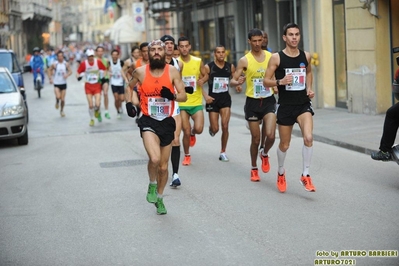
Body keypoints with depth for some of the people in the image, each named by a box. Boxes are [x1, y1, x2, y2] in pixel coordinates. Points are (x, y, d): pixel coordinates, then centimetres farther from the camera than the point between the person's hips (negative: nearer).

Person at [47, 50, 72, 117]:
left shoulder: (66, 64, -1)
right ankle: (57, 102, 16)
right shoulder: (54, 64, -6)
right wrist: (50, 78, -1)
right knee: (58, 97, -21)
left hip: (63, 83, 2)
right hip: (56, 84, -2)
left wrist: (67, 74, -17)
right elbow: (49, 70, 8)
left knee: (63, 99, 4)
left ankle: (62, 110, 27)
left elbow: (70, 71, 4)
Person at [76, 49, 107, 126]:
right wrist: (78, 76, -22)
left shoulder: (98, 62, -8)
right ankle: (92, 119, 20)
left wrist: (101, 76, -8)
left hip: (97, 85, 0)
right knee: (91, 105, -4)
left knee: (97, 104, -14)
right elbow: (78, 73, -1)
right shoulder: (83, 64, -9)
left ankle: (97, 111, 23)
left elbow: (104, 70, 7)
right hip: (88, 86, 0)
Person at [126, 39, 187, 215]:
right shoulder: (140, 72, -3)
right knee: (155, 158, -26)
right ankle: (152, 185, 6)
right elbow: (130, 87, 18)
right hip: (148, 122, -2)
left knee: (163, 166, 11)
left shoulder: (172, 72, -4)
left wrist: (172, 96, -23)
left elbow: (184, 96, -3)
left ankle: (159, 198, 35)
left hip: (167, 122, 2)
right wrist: (130, 102, 2)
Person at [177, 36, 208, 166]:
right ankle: (187, 156, 23)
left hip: (196, 102, 1)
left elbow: (205, 75, 12)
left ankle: (192, 133, 27)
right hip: (182, 103, -1)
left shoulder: (198, 61, -2)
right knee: (186, 132, 0)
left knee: (198, 129, -12)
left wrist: (202, 80, -9)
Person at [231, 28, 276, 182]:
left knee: (270, 135, -16)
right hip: (252, 102, -1)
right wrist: (237, 82, -29)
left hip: (268, 100, 1)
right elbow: (233, 81, -7)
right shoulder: (244, 61, -5)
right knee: (255, 139, 6)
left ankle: (264, 154, 18)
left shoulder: (271, 57, 1)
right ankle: (254, 169, 27)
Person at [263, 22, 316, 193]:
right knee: (284, 144, 10)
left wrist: (309, 88, 8)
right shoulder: (277, 57, -7)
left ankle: (305, 175, -5)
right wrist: (280, 82, -24)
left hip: (303, 104, 2)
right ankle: (281, 172, 38)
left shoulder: (306, 56, 3)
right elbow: (266, 81, -5)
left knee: (308, 138, -21)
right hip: (285, 106, -2)